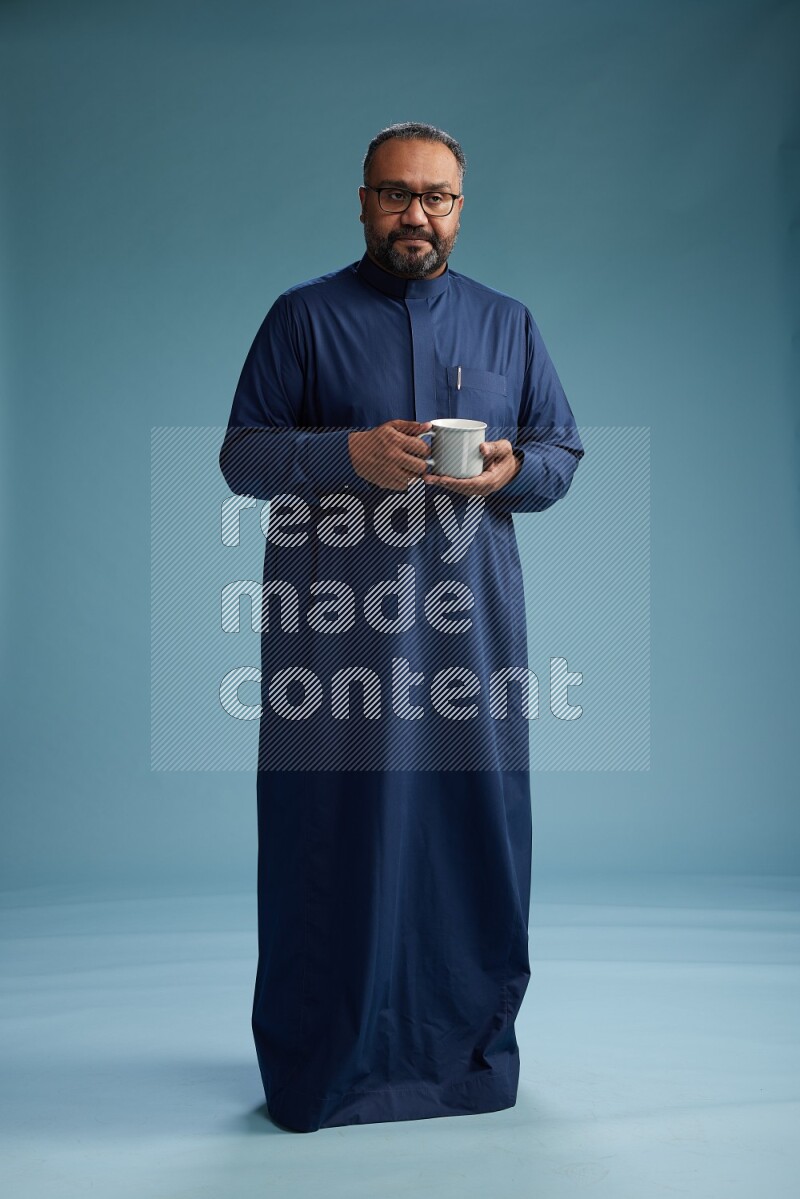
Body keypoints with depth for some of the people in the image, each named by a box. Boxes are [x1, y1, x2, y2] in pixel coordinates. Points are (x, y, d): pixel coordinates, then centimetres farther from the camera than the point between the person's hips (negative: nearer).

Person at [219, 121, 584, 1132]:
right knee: (333, 826, 1)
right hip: (334, 619, -2)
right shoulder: (304, 316, 8)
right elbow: (241, 454, 2)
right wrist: (350, 453, -15)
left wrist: (512, 470, -8)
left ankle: (468, 1044, 22)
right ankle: (326, 1057, 17)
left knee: (473, 821, 4)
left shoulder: (508, 323, 16)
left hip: (471, 615, 3)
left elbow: (564, 453, 15)